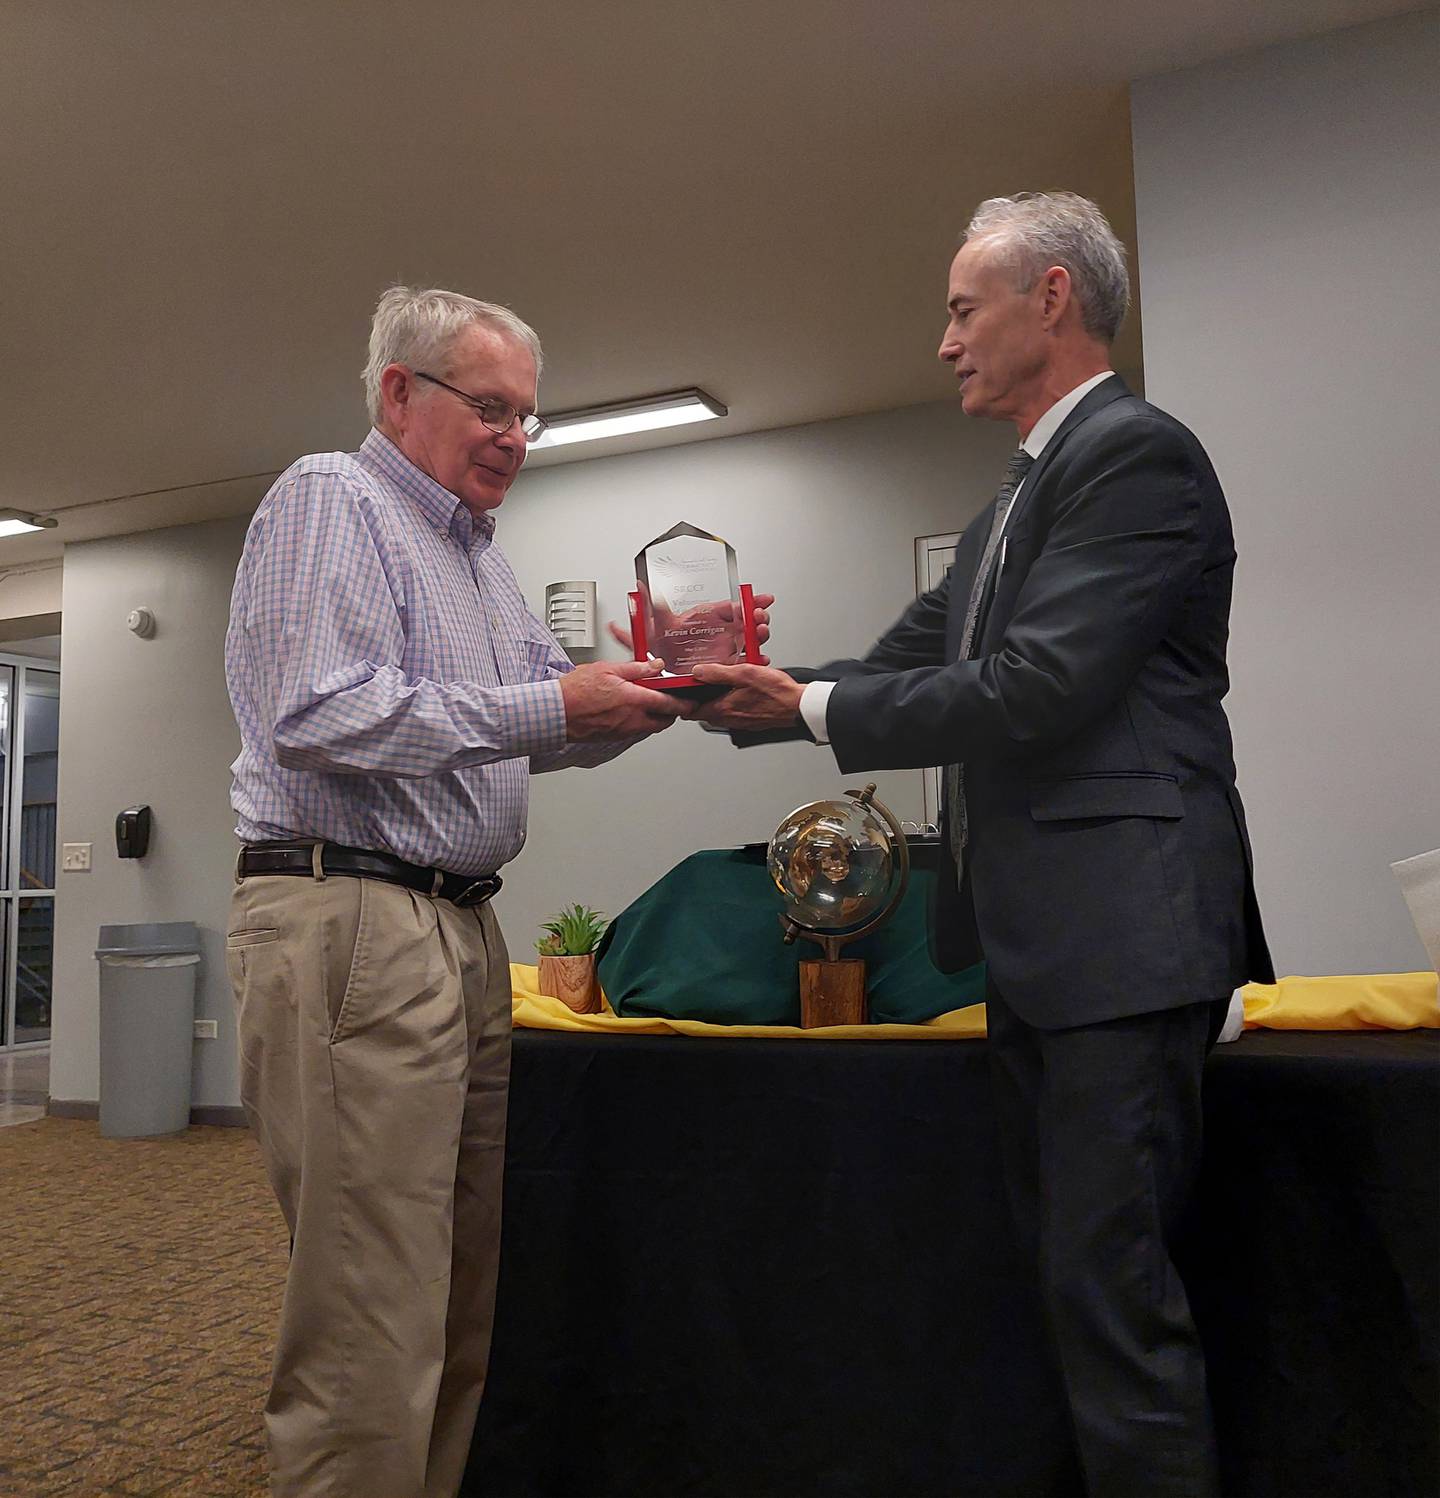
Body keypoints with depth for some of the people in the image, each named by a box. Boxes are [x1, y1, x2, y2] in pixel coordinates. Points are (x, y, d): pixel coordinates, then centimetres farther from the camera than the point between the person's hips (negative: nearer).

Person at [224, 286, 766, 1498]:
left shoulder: (480, 552, 23)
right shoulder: (330, 500, -4)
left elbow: (552, 726, 22)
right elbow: (319, 713, -18)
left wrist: (652, 689, 3)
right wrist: (552, 707, -18)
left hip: (462, 931, 9)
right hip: (350, 923, -9)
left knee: (466, 1303, 13)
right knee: (373, 1332, -6)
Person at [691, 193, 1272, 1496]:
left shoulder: (1135, 453, -10)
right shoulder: (1025, 494, 19)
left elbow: (1033, 690, -20)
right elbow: (904, 661, 18)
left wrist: (813, 709, -10)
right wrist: (748, 694, 7)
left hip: (1120, 939, -10)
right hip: (1037, 944, 10)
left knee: (1112, 1286, -3)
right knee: (1064, 1263, 18)